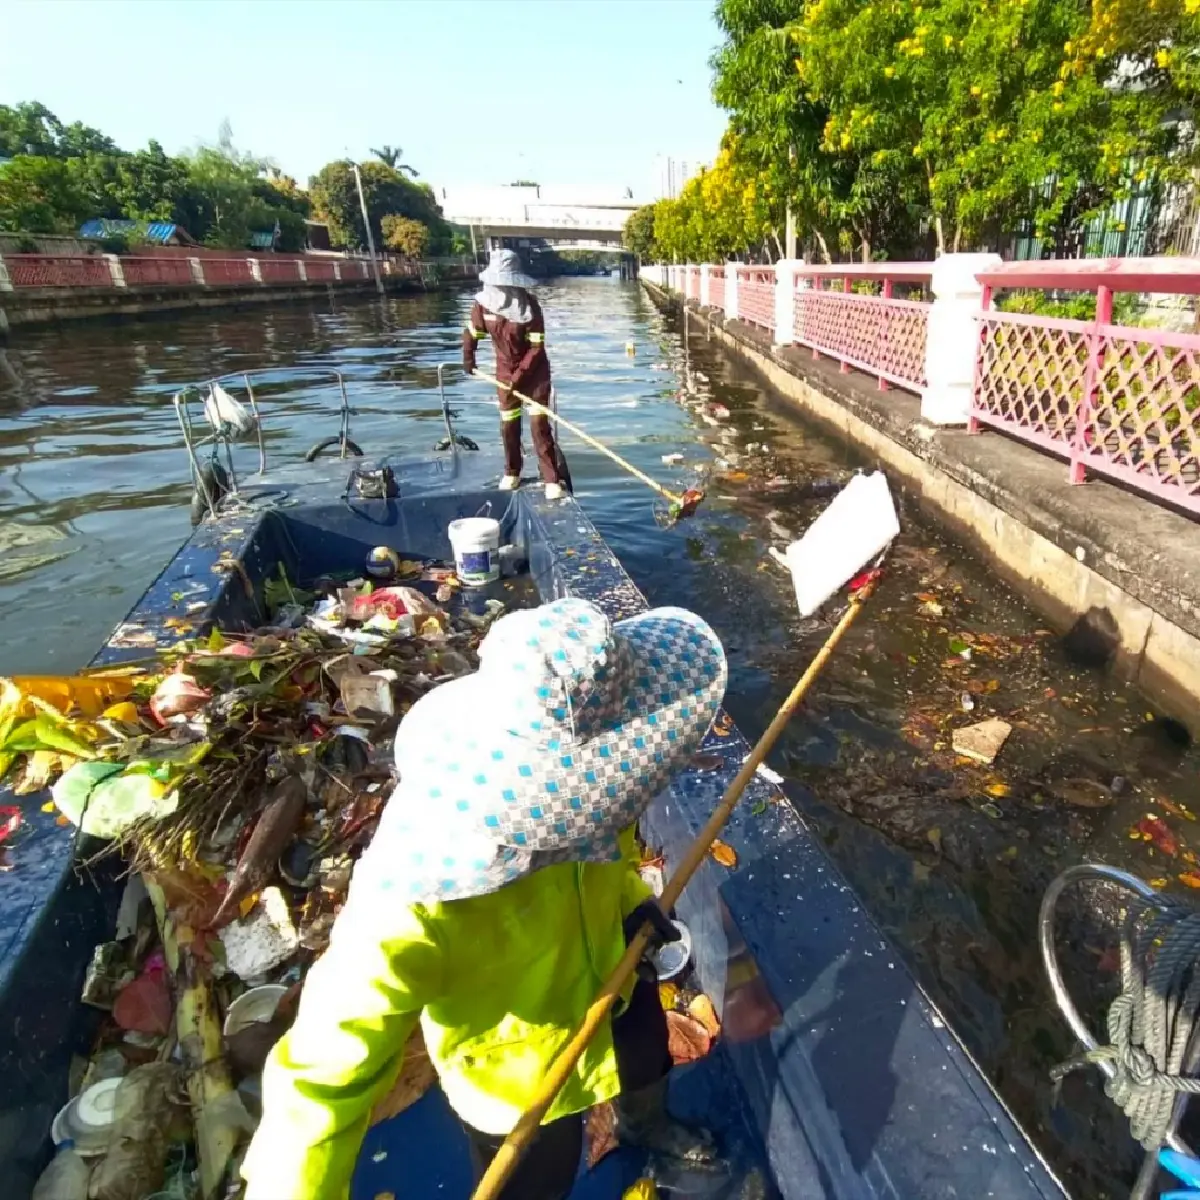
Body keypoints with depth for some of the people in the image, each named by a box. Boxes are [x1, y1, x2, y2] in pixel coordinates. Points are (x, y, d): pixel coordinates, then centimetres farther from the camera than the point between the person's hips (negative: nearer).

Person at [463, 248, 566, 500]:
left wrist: (520, 375, -24)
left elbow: (537, 346, -20)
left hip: (534, 371, -4)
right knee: (508, 425, 11)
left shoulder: (530, 304, -21)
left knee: (539, 424, -8)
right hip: (505, 370, 4)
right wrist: (468, 358, 13)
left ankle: (552, 479, -4)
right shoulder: (483, 302, -10)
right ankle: (511, 472, 29)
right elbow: (472, 332, 8)